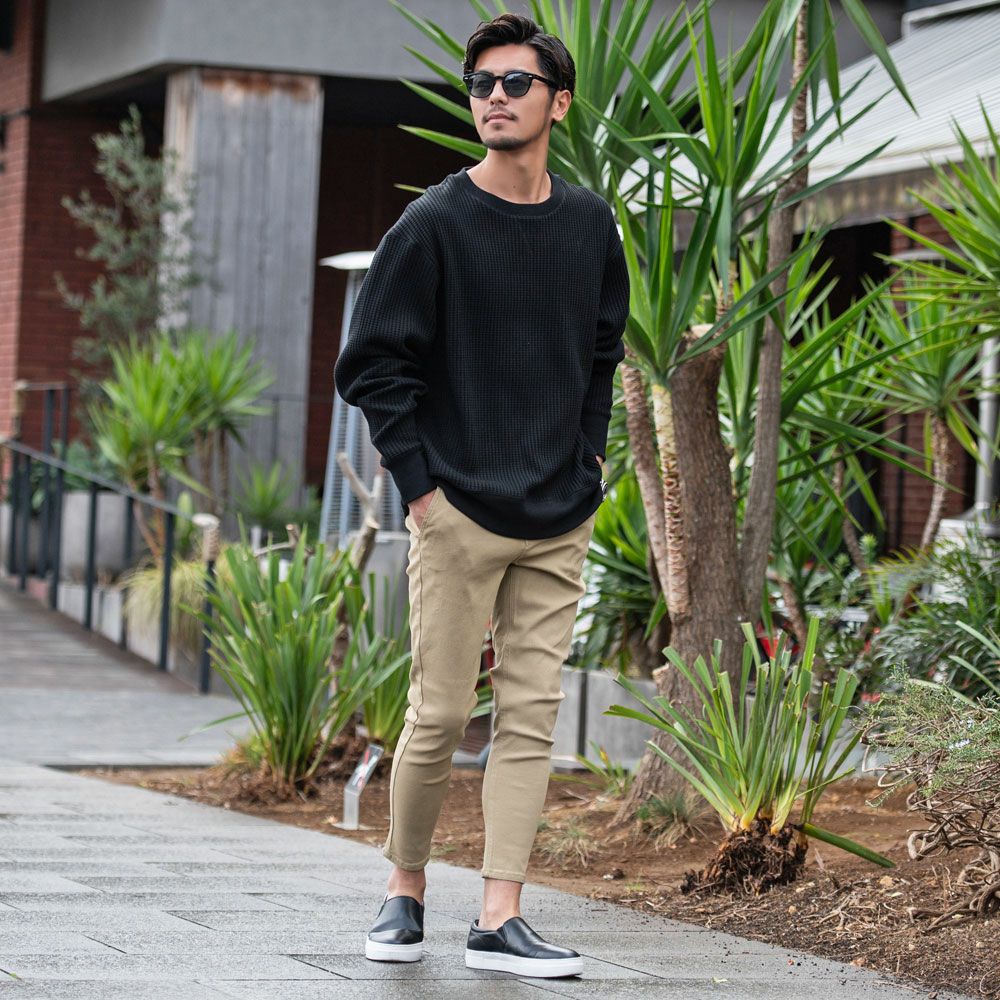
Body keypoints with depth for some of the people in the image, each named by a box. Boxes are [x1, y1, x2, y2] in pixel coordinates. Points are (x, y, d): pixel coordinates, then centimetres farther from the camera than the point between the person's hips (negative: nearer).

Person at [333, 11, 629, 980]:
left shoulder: (589, 225, 8)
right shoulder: (434, 224, -6)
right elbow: (371, 362, -5)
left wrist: (586, 467, 10)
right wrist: (417, 484, -9)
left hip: (559, 522, 4)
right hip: (459, 515, -4)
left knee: (531, 714, 1)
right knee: (441, 711, -1)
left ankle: (499, 919, 3)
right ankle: (404, 892, 18)